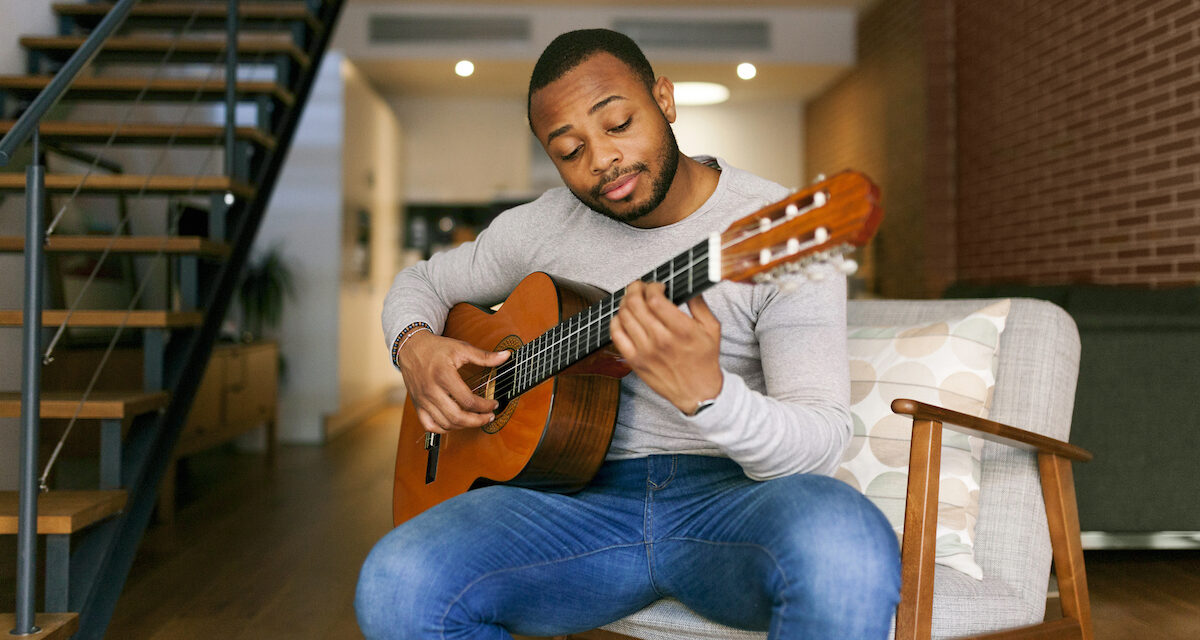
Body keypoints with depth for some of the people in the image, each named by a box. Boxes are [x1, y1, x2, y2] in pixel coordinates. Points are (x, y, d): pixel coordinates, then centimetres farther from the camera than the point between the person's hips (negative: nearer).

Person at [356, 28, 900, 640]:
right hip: (584, 493, 3)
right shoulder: (539, 228, 8)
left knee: (845, 548, -39)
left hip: (733, 495, -3)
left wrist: (706, 393, -36)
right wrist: (415, 347, 0)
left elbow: (820, 445, -14)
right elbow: (421, 280, 25)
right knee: (395, 585, -25)